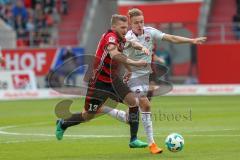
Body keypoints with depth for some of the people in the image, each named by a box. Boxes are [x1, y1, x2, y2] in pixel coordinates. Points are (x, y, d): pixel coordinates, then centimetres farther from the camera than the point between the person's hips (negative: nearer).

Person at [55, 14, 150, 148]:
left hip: (112, 79, 7)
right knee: (88, 115, 6)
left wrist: (141, 47, -5)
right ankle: (62, 124, 35)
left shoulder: (121, 39, -1)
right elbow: (114, 54, -45)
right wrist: (134, 63, -49)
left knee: (134, 102, -11)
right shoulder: (110, 36, -26)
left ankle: (134, 140, -5)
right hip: (99, 82, -7)